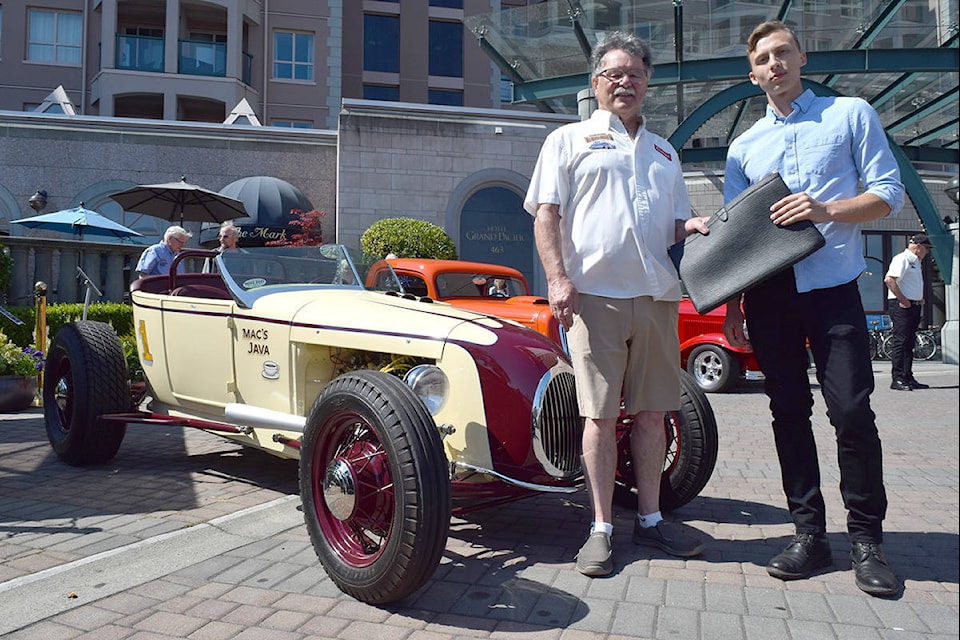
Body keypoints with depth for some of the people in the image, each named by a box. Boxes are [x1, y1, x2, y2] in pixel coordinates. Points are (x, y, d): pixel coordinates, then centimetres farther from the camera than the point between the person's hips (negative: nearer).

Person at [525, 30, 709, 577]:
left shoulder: (665, 152, 24)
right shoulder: (570, 140, 10)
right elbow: (546, 214, 1)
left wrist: (697, 225, 1)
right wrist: (558, 278, -13)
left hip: (657, 296, 5)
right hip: (595, 292, -4)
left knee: (651, 412, 8)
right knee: (601, 414, -3)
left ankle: (650, 518, 21)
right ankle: (601, 529, 6)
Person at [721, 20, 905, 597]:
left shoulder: (851, 115, 9)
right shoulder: (744, 148, 17)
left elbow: (889, 193, 3)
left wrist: (826, 210, -16)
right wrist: (732, 305, 9)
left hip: (832, 286, -3)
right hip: (769, 295, 3)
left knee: (852, 410, -8)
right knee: (789, 413, 4)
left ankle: (867, 539, 7)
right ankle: (810, 534, 14)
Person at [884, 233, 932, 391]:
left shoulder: (917, 262, 21)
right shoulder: (902, 259, -10)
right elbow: (889, 279, -24)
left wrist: (920, 300, 16)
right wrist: (903, 300, -21)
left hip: (914, 306, 10)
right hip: (901, 306, -10)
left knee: (910, 342, 10)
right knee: (901, 341, -10)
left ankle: (908, 378, 15)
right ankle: (897, 379, -9)